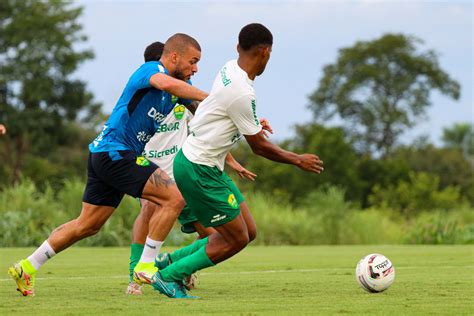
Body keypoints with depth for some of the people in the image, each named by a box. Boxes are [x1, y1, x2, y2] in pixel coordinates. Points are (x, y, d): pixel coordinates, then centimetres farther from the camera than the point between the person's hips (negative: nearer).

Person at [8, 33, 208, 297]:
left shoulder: (179, 86, 14)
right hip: (114, 153, -10)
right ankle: (146, 266, -11)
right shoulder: (151, 69, -14)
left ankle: (27, 268, 21)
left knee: (88, 225, 15)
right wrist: (210, 98, -33)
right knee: (174, 198, -16)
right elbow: (166, 83, -37)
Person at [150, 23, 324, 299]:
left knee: (245, 232, 12)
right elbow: (259, 146, -13)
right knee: (237, 239, -2)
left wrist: (252, 125, 38)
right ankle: (168, 276, 6)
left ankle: (170, 261, 19)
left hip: (206, 166, 10)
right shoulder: (242, 94, -25)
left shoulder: (229, 69, 3)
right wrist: (298, 160, 1)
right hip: (198, 170, -10)